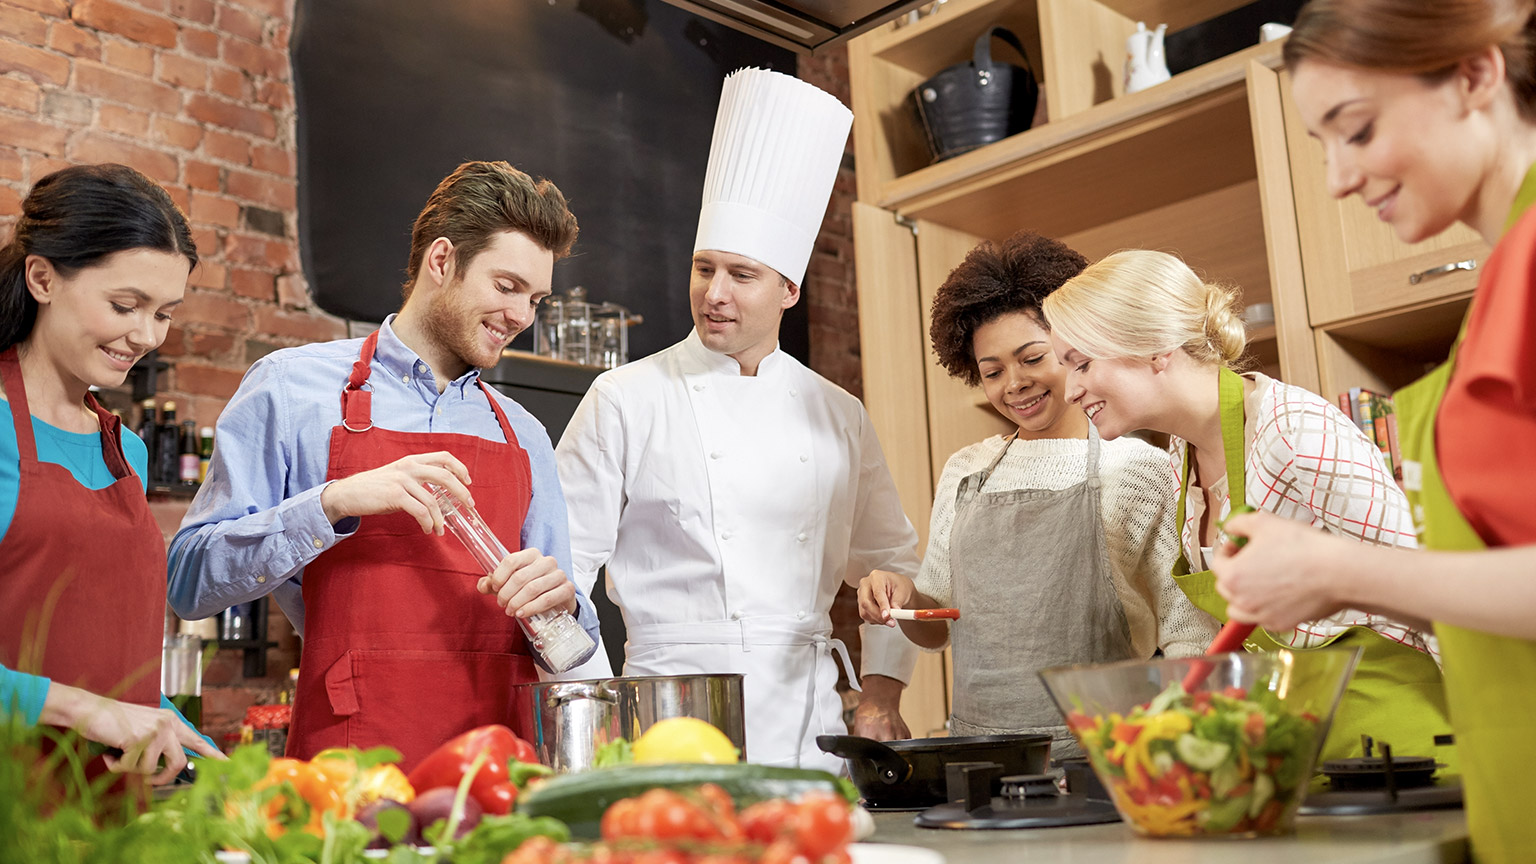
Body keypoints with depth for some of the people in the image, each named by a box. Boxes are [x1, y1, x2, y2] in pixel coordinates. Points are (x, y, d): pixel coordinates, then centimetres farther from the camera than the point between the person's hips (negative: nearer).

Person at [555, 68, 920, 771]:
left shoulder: (839, 416, 10)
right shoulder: (625, 401, -1)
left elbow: (888, 561, 18)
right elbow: (559, 564, 0)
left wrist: (882, 689, 8)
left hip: (813, 711, 3)